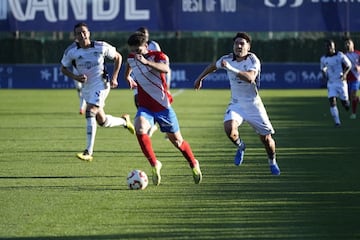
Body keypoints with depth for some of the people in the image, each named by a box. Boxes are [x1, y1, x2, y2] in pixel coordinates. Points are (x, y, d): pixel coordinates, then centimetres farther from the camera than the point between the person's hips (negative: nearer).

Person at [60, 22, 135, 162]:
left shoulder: (101, 47, -10)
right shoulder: (71, 51, -7)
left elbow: (118, 57, 6)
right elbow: (64, 68, 7)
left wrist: (114, 78, -2)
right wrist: (75, 77, -12)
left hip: (100, 85, -5)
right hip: (86, 87, 5)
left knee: (90, 113, -24)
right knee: (102, 121, 12)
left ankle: (88, 152, -24)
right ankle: (124, 121, 45)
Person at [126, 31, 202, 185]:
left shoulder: (157, 56, -15)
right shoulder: (131, 59, 1)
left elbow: (165, 69, -41)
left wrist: (146, 62, -54)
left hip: (163, 106, -3)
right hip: (145, 107, 3)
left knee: (176, 140, 9)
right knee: (140, 129, -29)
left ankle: (193, 164, 36)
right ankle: (155, 165, -19)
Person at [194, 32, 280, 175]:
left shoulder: (253, 60, -16)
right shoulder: (227, 59, -3)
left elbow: (250, 78, -35)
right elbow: (213, 66, 20)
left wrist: (231, 69, -44)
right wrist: (200, 78, 31)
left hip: (253, 104, -2)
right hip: (236, 104, 2)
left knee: (266, 138, 3)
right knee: (229, 128, -27)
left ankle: (272, 162, 35)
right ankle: (240, 147, 7)